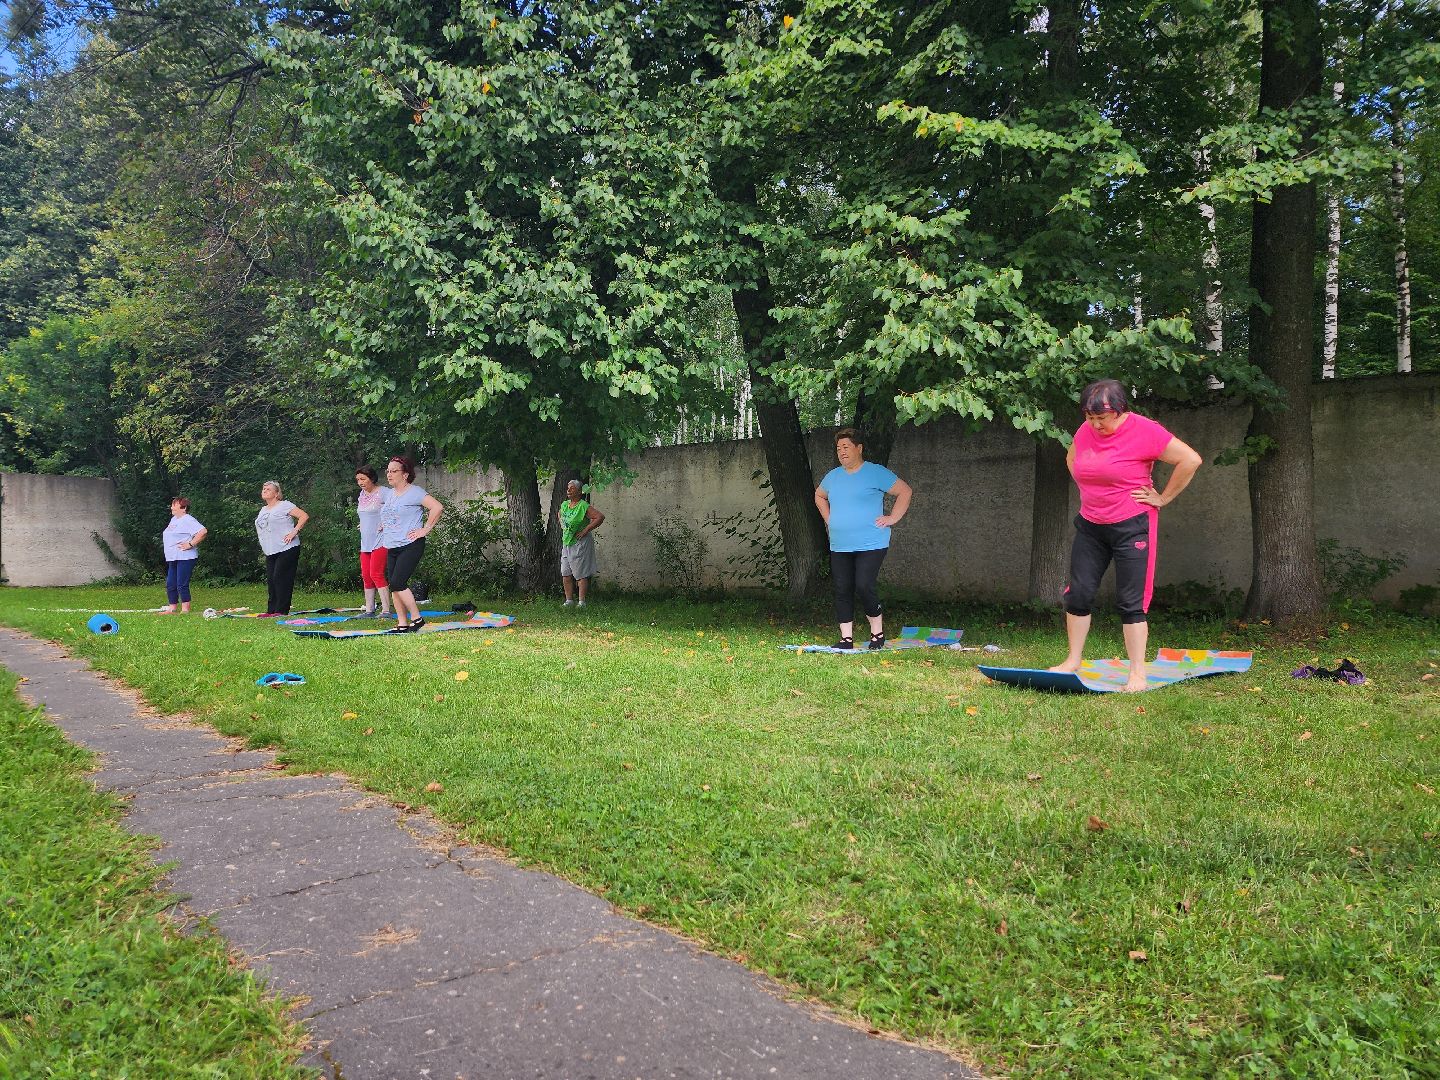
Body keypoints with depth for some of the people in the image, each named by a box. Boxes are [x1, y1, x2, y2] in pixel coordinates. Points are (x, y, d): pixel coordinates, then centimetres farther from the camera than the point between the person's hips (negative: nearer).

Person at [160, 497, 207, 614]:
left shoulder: (187, 520, -12)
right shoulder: (173, 519, 19)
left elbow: (202, 531, -24)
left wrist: (190, 544, -21)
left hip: (184, 558, -10)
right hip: (172, 558, 10)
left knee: (182, 585, -10)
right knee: (170, 585, 11)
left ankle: (185, 610, -5)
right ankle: (171, 608, 18)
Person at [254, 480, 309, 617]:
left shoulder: (284, 505, -4)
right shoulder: (263, 510, 20)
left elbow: (304, 516, -13)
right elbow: (260, 529, 37)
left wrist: (294, 532, -17)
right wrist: (263, 542, 19)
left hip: (287, 549, -8)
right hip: (270, 552, 8)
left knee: (281, 578, -11)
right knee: (270, 580, 5)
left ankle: (282, 610, -7)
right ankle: (271, 610, 9)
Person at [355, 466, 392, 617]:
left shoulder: (384, 493, -12)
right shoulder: (362, 494, 15)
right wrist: (362, 526, 18)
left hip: (380, 541, -8)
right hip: (365, 542, 9)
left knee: (376, 574, -14)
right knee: (366, 576, 8)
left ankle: (386, 610, -11)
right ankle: (369, 610, 15)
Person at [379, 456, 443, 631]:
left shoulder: (414, 492, -10)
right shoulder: (391, 493, 15)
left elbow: (437, 507, -21)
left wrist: (425, 529, -17)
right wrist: (383, 525, 21)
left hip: (410, 546, -8)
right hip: (391, 547, 8)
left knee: (397, 583, -16)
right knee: (394, 587, 5)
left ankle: (416, 618, -5)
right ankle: (402, 623, 11)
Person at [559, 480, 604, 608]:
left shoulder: (583, 506, -15)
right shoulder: (564, 505, 9)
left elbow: (600, 517, -23)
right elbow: (560, 514, 33)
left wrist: (586, 530, -20)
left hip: (580, 544, -8)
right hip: (566, 543, 8)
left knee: (581, 574, -3)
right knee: (566, 574, 8)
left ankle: (582, 601, 1)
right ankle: (569, 600, 16)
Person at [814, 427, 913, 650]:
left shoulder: (876, 473, -4)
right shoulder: (833, 476, 13)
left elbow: (905, 491, -2)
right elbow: (819, 496, 32)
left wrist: (892, 518, -7)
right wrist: (829, 519, 19)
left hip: (870, 545, -6)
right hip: (839, 546, 6)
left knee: (864, 586, -15)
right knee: (842, 591, 3)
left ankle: (877, 631, 6)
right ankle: (846, 638, 10)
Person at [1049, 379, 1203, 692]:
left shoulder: (1144, 431, -14)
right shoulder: (1086, 431, 3)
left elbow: (1190, 459, -15)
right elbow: (1071, 458, 25)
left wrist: (1163, 498, -11)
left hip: (1131, 527, -6)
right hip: (1090, 525, 6)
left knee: (1131, 602, -4)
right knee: (1077, 594, 7)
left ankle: (1137, 674, 3)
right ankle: (1073, 661, 20)